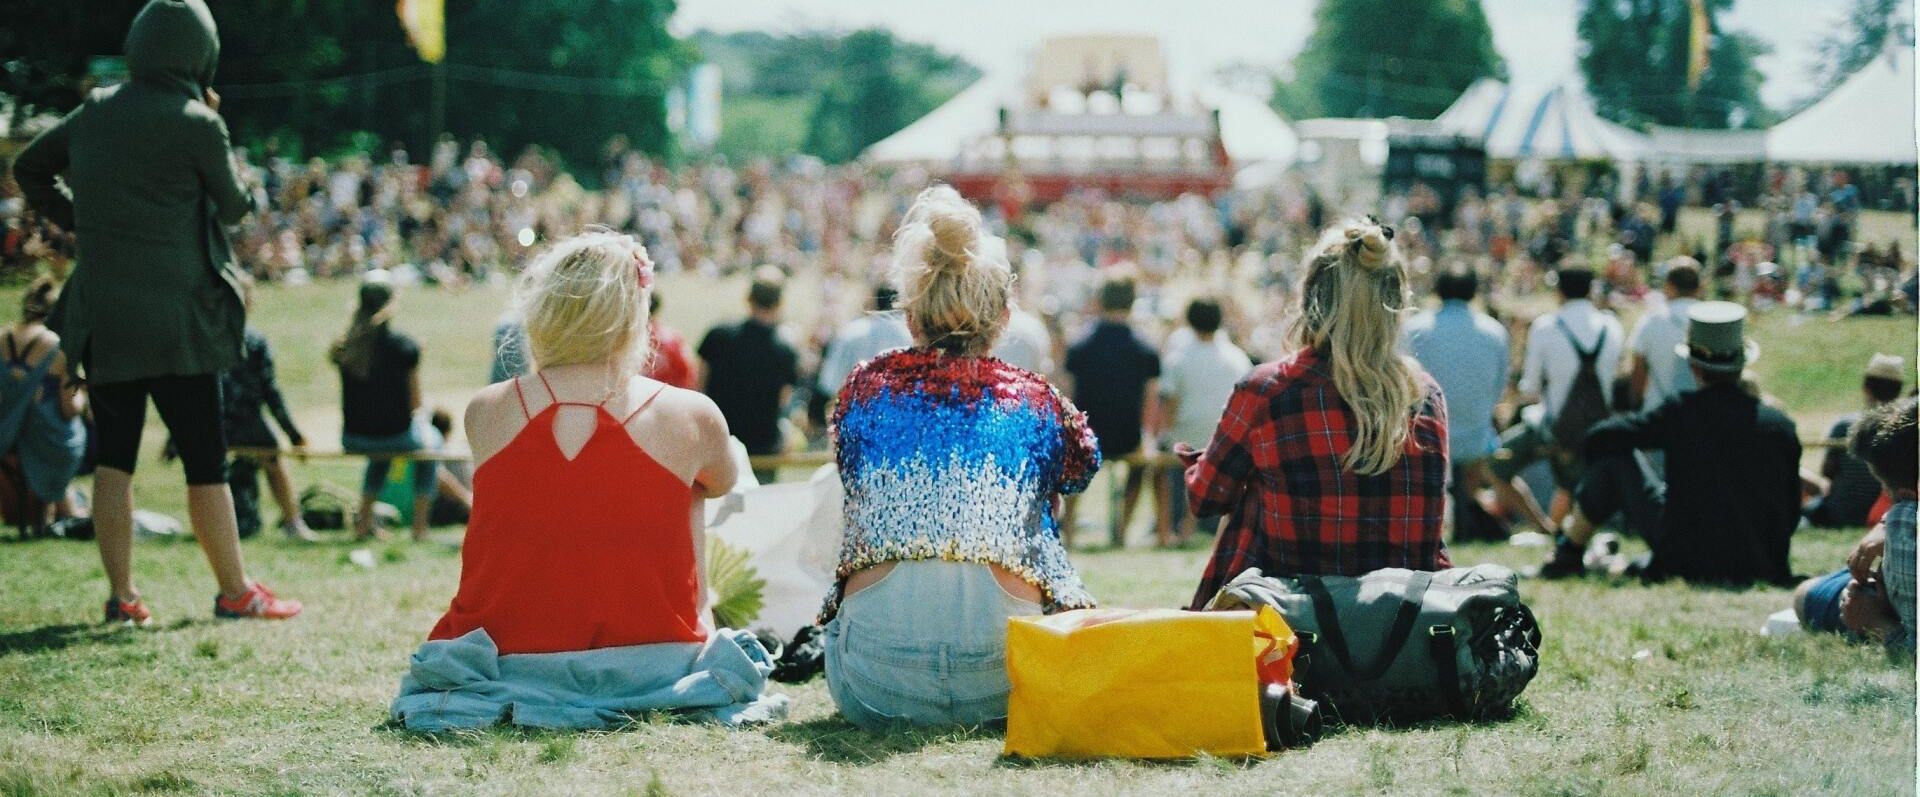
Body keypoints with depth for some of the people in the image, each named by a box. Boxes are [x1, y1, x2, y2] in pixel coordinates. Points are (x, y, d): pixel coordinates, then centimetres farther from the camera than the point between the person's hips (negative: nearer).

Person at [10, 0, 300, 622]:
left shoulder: (96, 113, 6)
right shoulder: (195, 124, -11)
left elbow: (28, 168, 18)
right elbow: (236, 206, 3)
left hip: (101, 315, 5)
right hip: (176, 322, -5)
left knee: (113, 458, 11)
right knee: (205, 460, 3)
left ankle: (121, 595, 12)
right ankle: (235, 592, 10)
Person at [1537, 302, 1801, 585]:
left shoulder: (1680, 414, -10)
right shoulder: (1781, 426, -3)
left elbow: (1600, 437, -5)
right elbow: (1791, 512, 4)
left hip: (1688, 559, -3)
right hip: (1760, 568, 3)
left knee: (1614, 455, 8)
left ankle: (1568, 554, 23)